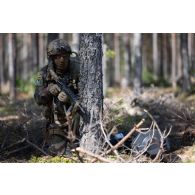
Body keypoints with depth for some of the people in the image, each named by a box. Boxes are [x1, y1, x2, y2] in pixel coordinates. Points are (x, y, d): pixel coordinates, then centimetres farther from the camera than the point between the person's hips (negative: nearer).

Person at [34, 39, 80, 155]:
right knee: (56, 154, -3)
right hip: (56, 123, 2)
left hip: (73, 118, -2)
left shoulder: (77, 70, -16)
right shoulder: (45, 74, -7)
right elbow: (38, 100, -9)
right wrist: (48, 91, -30)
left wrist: (70, 98, -36)